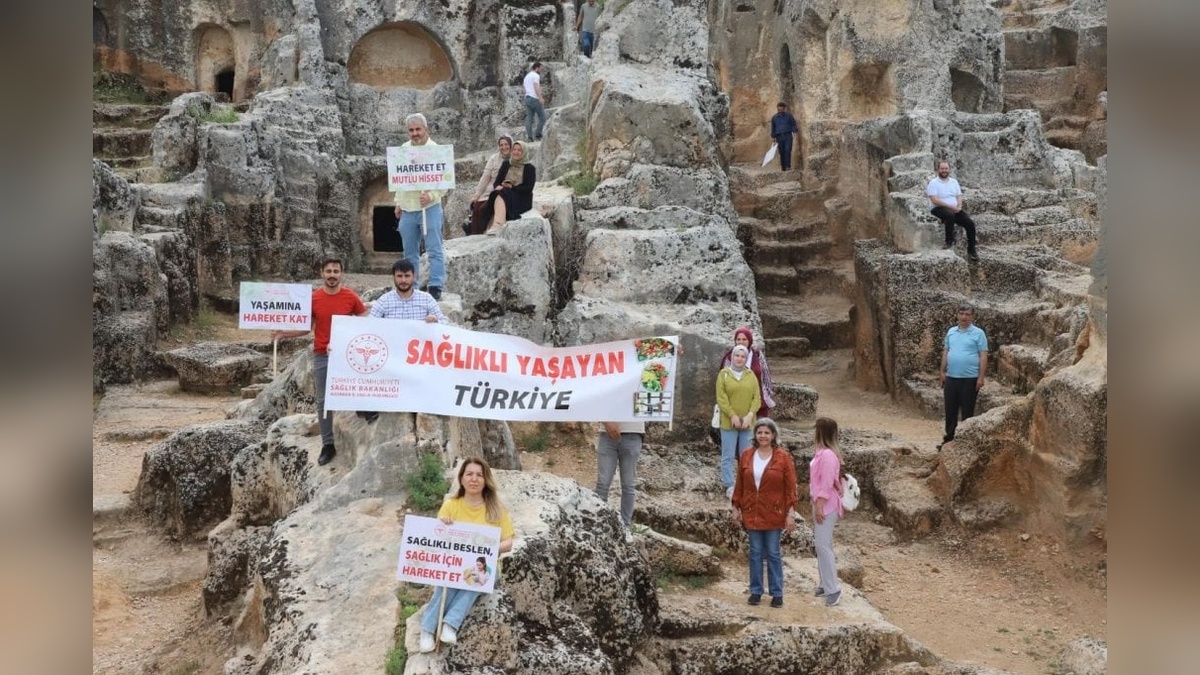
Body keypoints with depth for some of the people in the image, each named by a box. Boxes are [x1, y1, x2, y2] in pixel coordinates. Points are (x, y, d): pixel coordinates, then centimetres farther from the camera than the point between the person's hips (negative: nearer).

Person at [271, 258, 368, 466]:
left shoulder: (351, 297, -3)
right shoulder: (313, 298, 1)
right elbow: (306, 327, 8)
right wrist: (283, 333, -4)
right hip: (321, 356, 2)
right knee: (323, 401, 4)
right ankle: (328, 444, 11)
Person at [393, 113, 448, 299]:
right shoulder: (404, 149, 11)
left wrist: (431, 195, -26)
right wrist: (398, 202, 17)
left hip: (429, 208, -6)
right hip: (407, 209, 6)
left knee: (435, 250, -7)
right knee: (410, 253, 12)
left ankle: (436, 287, -5)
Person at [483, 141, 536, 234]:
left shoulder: (530, 168, 4)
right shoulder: (505, 164, 16)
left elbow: (528, 189, -5)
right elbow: (497, 182, 9)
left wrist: (512, 187, -16)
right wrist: (498, 187, -15)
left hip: (521, 200, -4)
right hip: (504, 195, 4)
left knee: (501, 196, -32)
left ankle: (497, 225, -55)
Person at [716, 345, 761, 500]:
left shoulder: (751, 375, 8)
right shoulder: (724, 374, 1)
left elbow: (757, 398, 3)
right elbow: (721, 398, -6)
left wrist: (749, 415, -11)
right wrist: (733, 416, -13)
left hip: (747, 422, 3)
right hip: (728, 422, -3)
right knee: (728, 456, -1)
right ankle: (729, 487, 5)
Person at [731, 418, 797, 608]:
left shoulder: (783, 457, -7)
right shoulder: (746, 455, 1)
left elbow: (790, 487, -7)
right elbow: (739, 484, 6)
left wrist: (790, 513, -10)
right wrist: (736, 508, 5)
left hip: (774, 514, -2)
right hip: (751, 513, 3)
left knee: (774, 554, 5)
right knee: (755, 553, 10)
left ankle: (777, 593, 15)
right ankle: (756, 591, 20)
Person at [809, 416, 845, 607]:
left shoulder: (828, 455, -20)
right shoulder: (822, 452, 10)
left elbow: (827, 484, -22)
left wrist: (820, 507, -21)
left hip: (826, 505, -10)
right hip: (821, 504, 10)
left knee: (823, 545, -9)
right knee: (821, 544, 14)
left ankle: (833, 588, -4)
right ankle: (825, 584, 22)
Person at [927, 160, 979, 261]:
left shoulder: (954, 182, 16)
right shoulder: (933, 183, -4)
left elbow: (959, 196, 13)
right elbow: (934, 200, -15)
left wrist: (959, 206, -11)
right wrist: (951, 206, -19)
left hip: (955, 209, 6)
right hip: (939, 209, -6)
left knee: (970, 224, -14)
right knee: (950, 215, -41)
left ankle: (971, 251, -4)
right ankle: (949, 241, -27)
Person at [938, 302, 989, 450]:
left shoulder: (978, 333, -5)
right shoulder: (951, 331, 10)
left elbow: (983, 356, -7)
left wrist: (981, 377, -13)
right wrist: (942, 372, 9)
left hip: (970, 379, -5)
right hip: (951, 377, 5)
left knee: (967, 412, 4)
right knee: (950, 411, 11)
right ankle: (949, 439, 21)